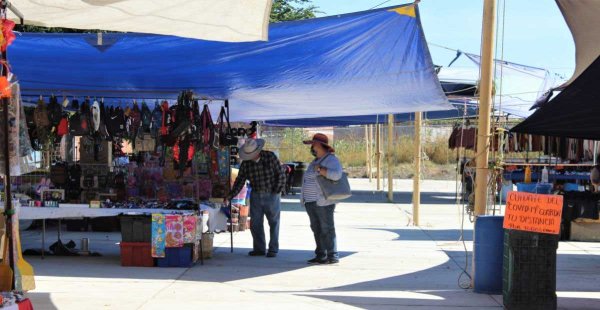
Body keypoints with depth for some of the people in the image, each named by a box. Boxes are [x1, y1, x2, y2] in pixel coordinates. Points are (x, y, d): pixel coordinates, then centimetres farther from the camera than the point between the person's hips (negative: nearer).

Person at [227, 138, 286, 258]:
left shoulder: (270, 157, -11)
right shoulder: (246, 163, -2)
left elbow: (281, 175, -7)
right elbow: (240, 181, 2)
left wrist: (277, 191, -9)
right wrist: (230, 197, -4)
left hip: (272, 195, -3)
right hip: (256, 196, 4)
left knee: (274, 223, 2)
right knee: (255, 223, 4)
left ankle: (273, 249, 10)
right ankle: (259, 249, 13)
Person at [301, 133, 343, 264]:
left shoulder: (331, 160, -10)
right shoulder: (316, 161, 18)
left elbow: (336, 174, -29)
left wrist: (319, 169, -21)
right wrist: (305, 198, 20)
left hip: (323, 202, -9)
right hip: (311, 202, 9)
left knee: (327, 229, -7)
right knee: (317, 229, 10)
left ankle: (333, 256, -4)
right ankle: (321, 255, 16)